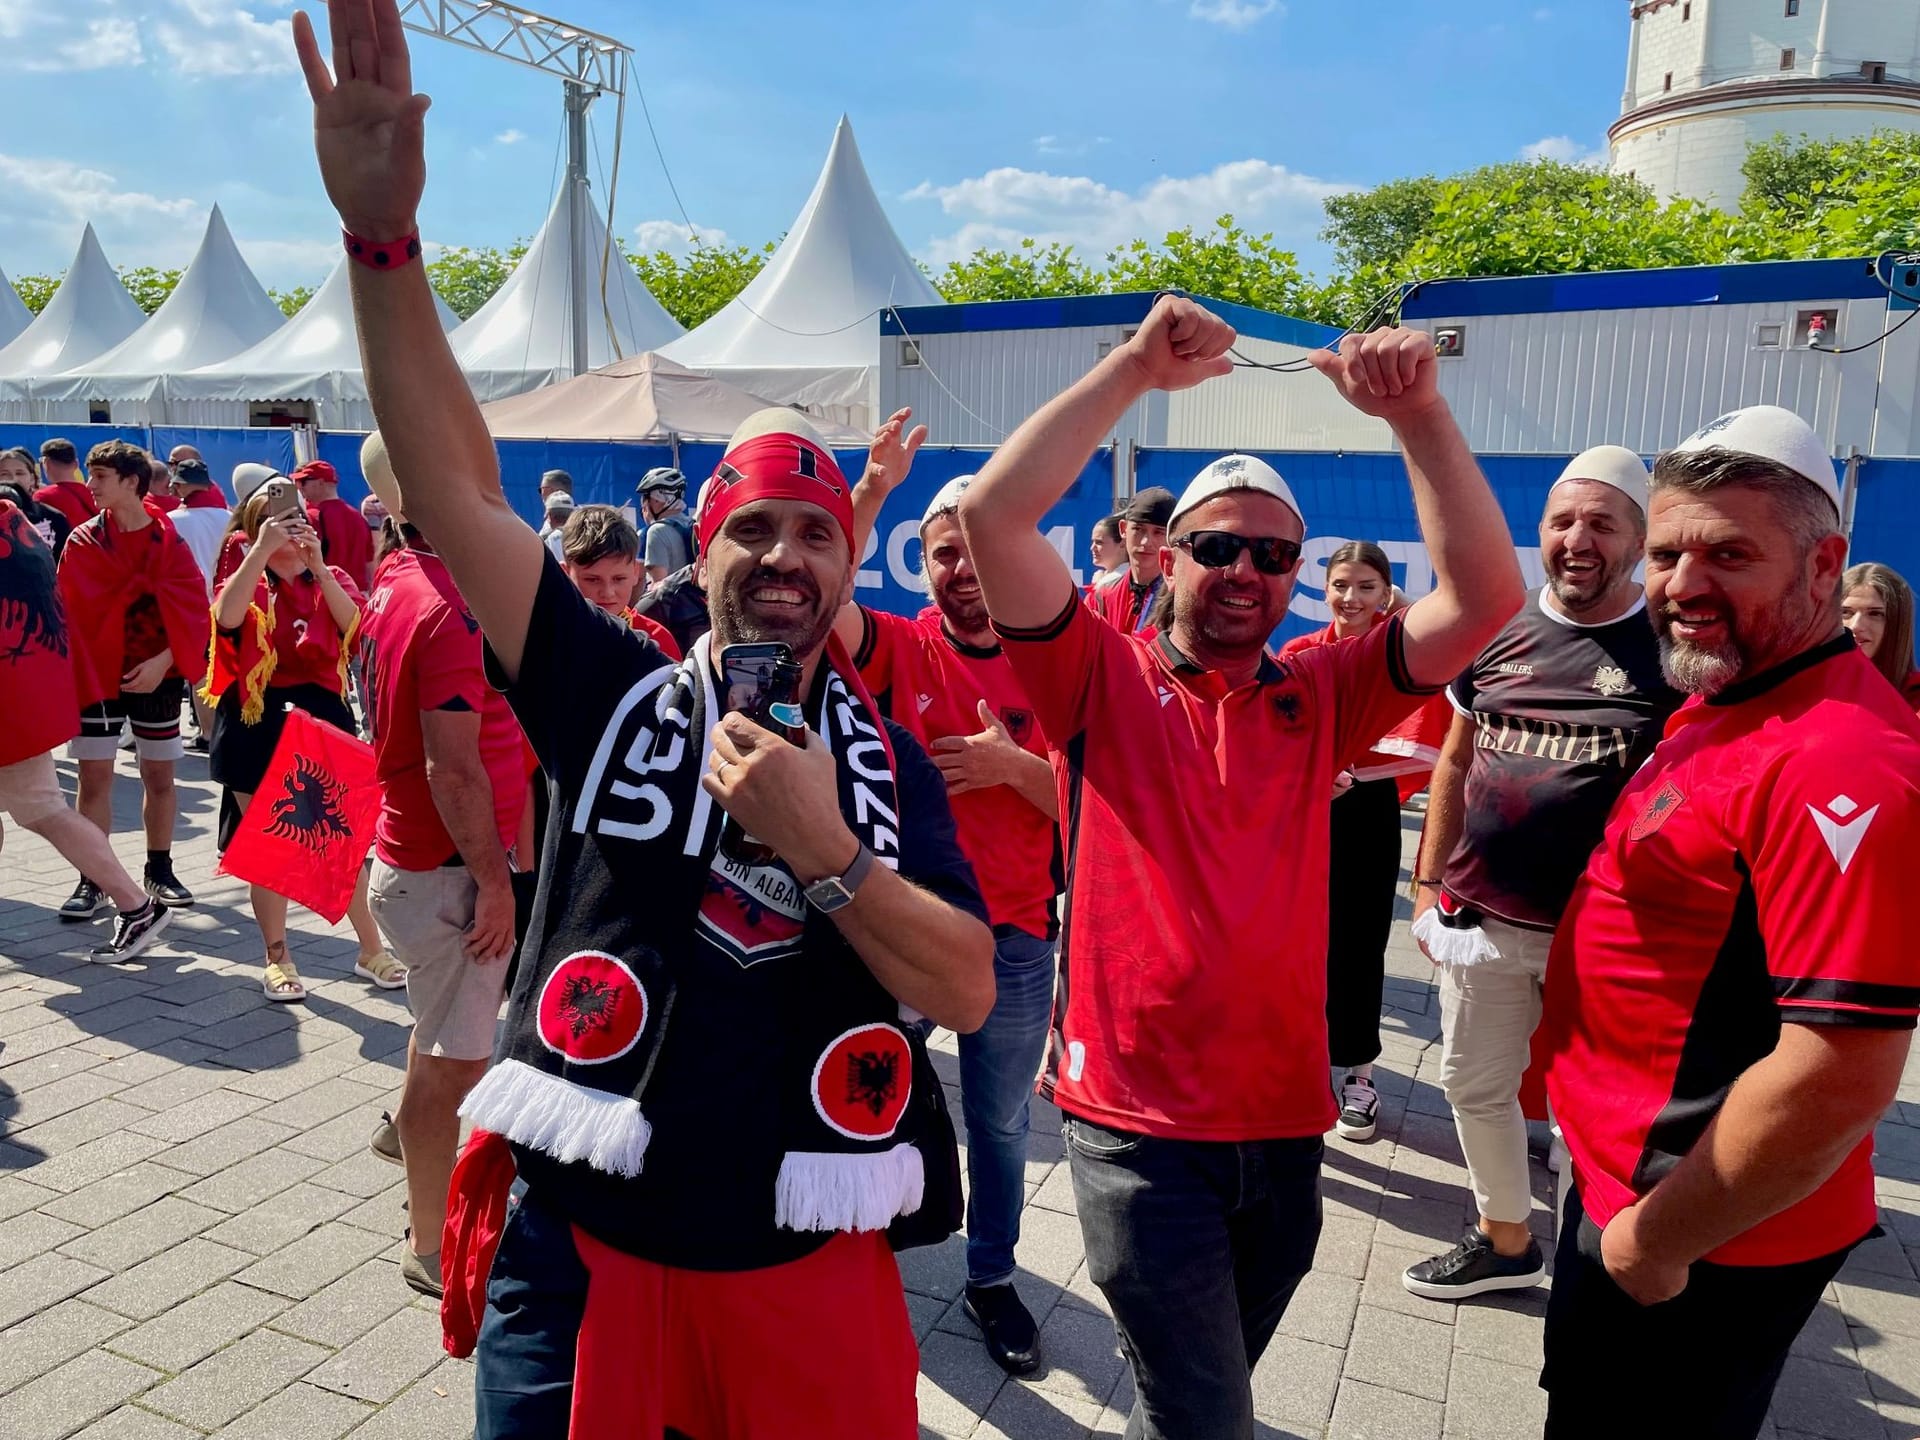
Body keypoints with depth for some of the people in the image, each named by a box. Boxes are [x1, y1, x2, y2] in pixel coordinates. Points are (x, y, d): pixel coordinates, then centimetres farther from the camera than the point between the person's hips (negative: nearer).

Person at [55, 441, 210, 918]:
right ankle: (92, 880, 8)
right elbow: (69, 610, -3)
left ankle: (159, 871, 22)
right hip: (98, 674, 0)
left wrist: (162, 661, -17)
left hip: (158, 675, 0)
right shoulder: (82, 542, 0)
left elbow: (192, 609, -6)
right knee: (94, 778, 0)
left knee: (160, 776, 8)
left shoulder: (169, 540, -2)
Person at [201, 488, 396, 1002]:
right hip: (259, 724, -1)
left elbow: (356, 628, -14)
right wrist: (262, 550, -25)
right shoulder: (247, 582, 2)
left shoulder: (330, 579, 8)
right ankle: (277, 958, 19)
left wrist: (317, 566, -19)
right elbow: (227, 618, -23)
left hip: (323, 717, 1)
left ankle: (371, 948, 18)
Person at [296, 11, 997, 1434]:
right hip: (582, 1249, -1)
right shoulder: (615, 691, -4)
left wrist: (821, 849, -21)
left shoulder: (887, 757, 0)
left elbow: (971, 993, -8)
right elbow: (453, 487, -12)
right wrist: (383, 236, -22)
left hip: (811, 1273, 2)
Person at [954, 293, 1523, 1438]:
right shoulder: (1103, 678, -5)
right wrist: (1136, 371, -19)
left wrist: (1419, 414, -14)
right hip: (1137, 1120, -4)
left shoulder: (1321, 697, 4)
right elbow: (993, 516, -17)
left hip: (1285, 1122, 4)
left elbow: (1487, 596, -5)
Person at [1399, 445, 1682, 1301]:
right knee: (1474, 1085, 17)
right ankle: (1506, 1242, 39)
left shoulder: (1673, 649, -7)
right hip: (1484, 919, 5)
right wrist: (1428, 883, 9)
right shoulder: (1498, 637, 5)